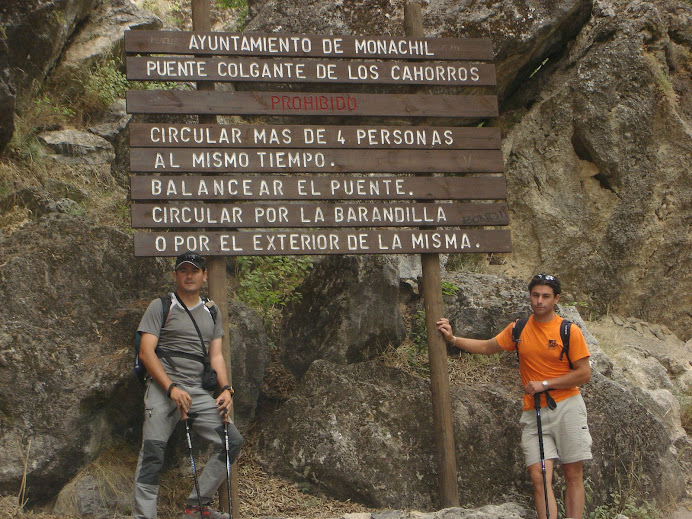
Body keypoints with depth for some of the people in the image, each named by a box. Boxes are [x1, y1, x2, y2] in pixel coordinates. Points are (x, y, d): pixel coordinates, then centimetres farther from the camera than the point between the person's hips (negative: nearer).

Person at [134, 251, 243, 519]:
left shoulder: (211, 313, 20)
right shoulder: (160, 307, 4)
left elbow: (216, 355, 17)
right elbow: (146, 352, -5)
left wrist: (225, 389, -1)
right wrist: (171, 388, -16)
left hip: (199, 393, 5)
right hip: (162, 387, -5)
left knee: (232, 440, -4)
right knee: (153, 450, -14)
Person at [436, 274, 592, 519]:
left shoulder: (570, 331, -4)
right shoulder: (519, 329, 7)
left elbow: (584, 373, -6)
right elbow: (487, 347, 19)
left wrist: (545, 384, -10)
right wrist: (453, 339, 11)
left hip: (567, 407, -2)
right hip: (534, 412, 3)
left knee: (574, 476, 0)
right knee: (539, 476, -9)